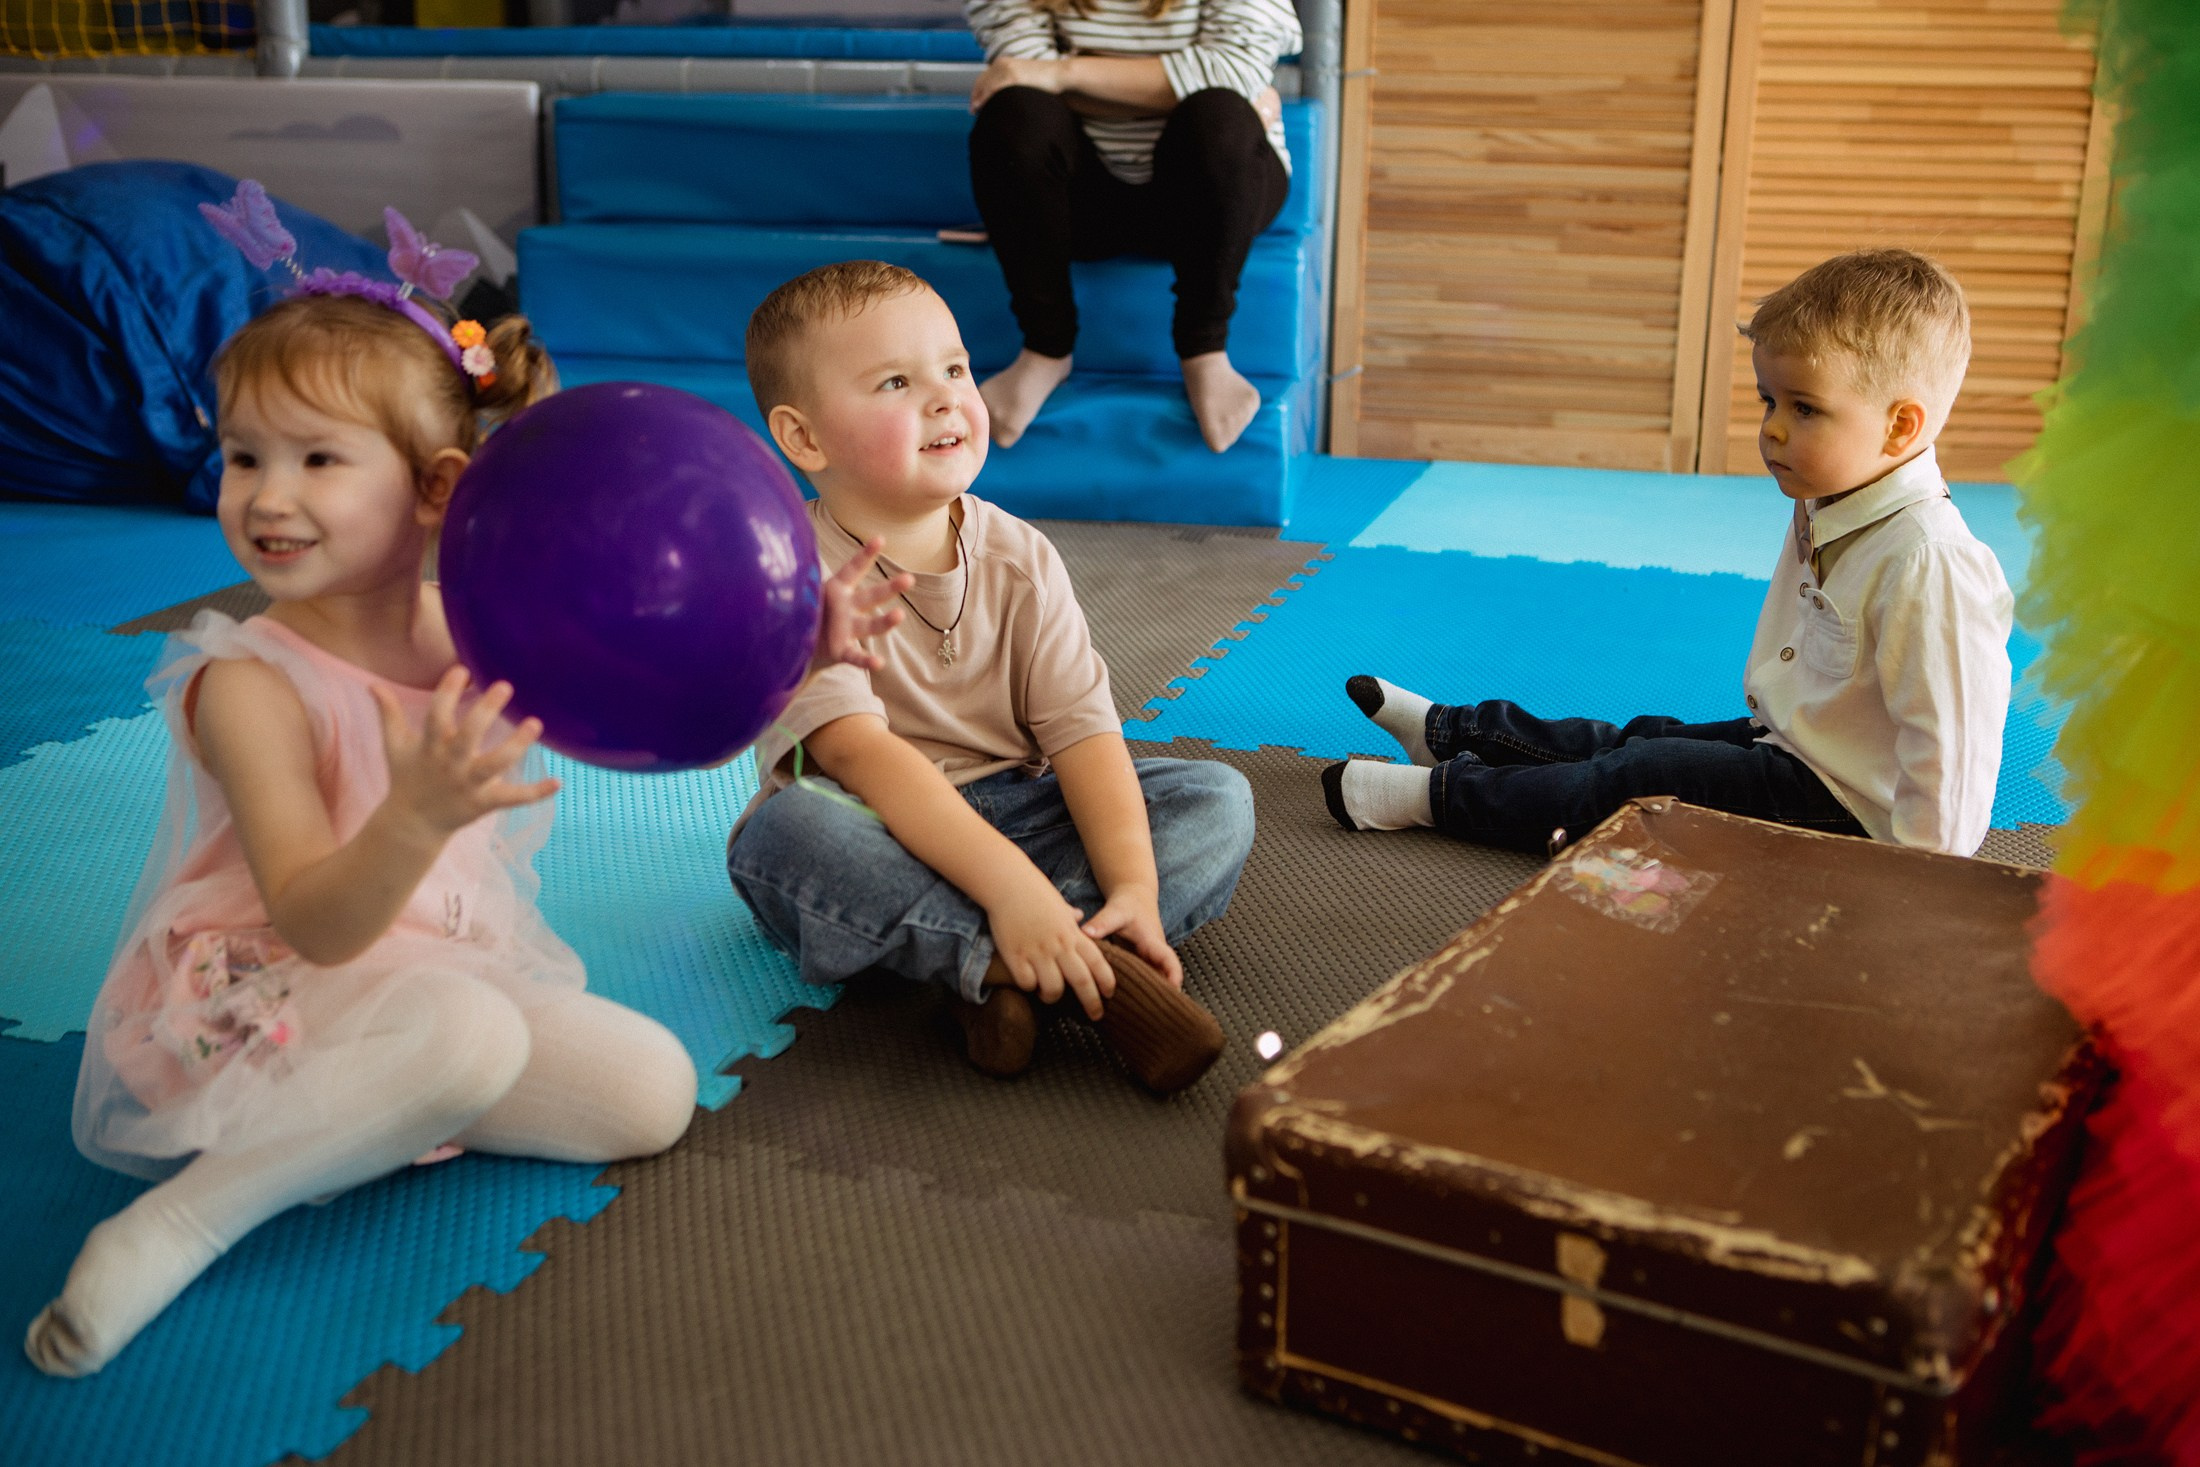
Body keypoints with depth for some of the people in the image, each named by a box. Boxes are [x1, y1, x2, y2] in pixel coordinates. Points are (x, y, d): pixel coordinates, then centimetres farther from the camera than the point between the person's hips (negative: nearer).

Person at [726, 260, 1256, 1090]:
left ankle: (989, 969, -31)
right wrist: (1008, 883, -40)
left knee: (1220, 802, -11)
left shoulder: (1019, 560, -1)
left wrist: (1134, 885, -26)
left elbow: (1081, 729, -9)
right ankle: (1098, 974, -38)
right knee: (789, 829, -38)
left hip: (1010, 815, 5)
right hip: (877, 839, -4)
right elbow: (855, 751, -29)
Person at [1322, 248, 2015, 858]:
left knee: (1641, 777, -11)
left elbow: (1952, 743, -30)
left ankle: (1441, 794, -3)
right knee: (1638, 740, 14)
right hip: (1789, 741, 9)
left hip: (1840, 804, -9)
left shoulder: (1929, 564, -29)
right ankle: (1447, 731, 25)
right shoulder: (1828, 510, 4)